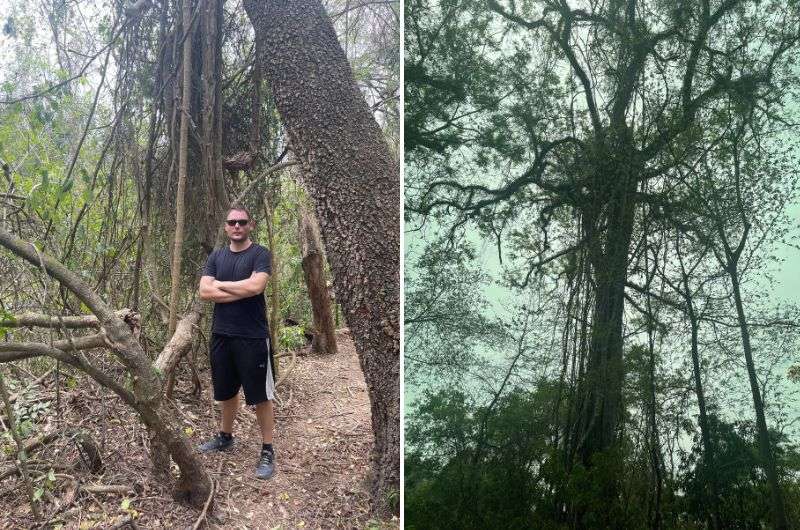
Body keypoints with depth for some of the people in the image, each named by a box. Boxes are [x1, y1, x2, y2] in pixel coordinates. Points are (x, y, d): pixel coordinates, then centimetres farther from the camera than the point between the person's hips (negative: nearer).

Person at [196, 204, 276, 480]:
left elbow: (255, 286, -22)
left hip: (253, 337, -5)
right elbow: (204, 291, -4)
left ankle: (267, 450, 12)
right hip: (221, 335, 5)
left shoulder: (260, 254, -6)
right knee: (227, 391, 20)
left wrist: (220, 284, -8)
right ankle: (225, 436, 39)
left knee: (260, 395, 2)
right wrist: (242, 291, -14)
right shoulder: (216, 256, 8)